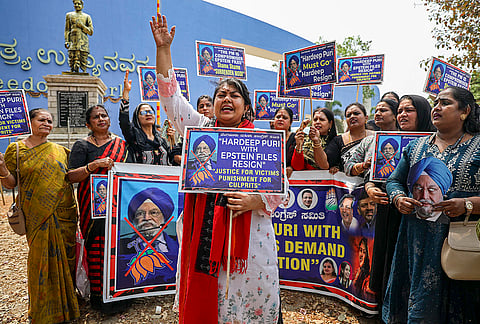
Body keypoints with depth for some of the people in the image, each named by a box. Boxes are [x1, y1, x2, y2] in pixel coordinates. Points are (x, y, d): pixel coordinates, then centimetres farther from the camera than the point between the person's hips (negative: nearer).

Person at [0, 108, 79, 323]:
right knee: (41, 258, 2)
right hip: (37, 215, -2)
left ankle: (65, 303, 25)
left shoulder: (60, 151, 10)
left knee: (64, 256, 7)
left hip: (64, 214, 2)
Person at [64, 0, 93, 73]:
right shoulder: (69, 15, 18)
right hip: (73, 41, 0)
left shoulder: (87, 17, 15)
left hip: (84, 42, 0)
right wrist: (66, 41, -1)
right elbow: (67, 30, 12)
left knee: (83, 62, -7)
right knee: (73, 61, -10)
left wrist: (82, 26, -6)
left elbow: (91, 32, 9)